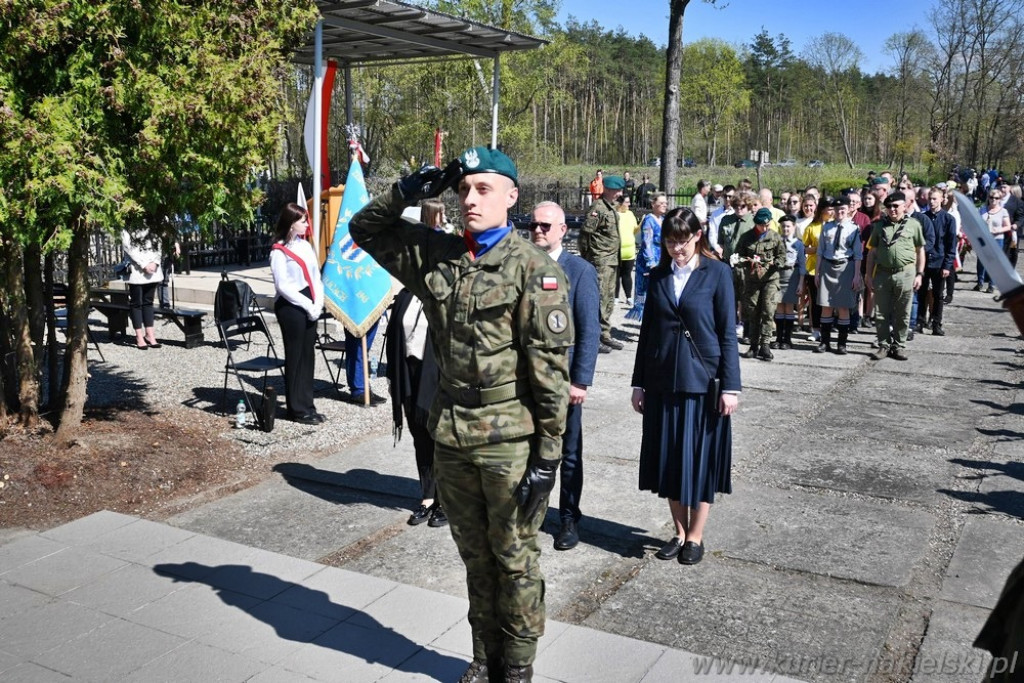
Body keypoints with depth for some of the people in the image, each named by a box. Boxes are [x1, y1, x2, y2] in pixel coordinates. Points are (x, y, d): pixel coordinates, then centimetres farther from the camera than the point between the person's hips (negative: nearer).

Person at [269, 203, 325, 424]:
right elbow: (282, 286, -13)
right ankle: (297, 409, 8)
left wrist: (318, 303, -2)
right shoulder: (279, 251, -8)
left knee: (308, 355, 10)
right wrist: (307, 305, -13)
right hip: (290, 308, -7)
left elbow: (316, 276, 11)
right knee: (295, 356, 0)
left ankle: (307, 405, 19)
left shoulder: (305, 246, 13)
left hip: (310, 308, 7)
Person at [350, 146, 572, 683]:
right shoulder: (435, 256, 5)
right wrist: (406, 192, -1)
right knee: (475, 555, 19)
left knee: (515, 557, 10)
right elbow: (365, 229, 17)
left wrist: (548, 453, -15)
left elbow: (551, 366, -14)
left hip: (510, 440, -5)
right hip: (450, 436, 5)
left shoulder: (534, 268, -11)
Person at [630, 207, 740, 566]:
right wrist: (639, 382, 9)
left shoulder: (717, 273, -3)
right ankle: (679, 532, 23)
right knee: (669, 458, 9)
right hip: (663, 381, 4)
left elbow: (728, 332, -5)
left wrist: (730, 386, -9)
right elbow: (647, 330, 10)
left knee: (701, 459, 4)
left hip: (703, 381, -4)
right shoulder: (658, 276, 7)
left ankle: (695, 536, 18)